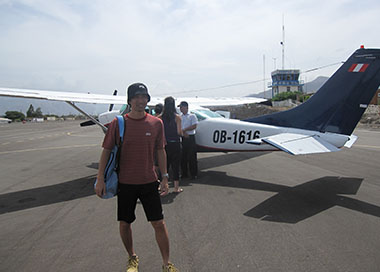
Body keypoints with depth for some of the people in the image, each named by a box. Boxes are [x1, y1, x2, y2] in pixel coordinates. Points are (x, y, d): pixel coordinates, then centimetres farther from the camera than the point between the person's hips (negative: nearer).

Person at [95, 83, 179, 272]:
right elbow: (106, 150, -1)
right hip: (125, 183, 0)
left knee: (159, 223, 2)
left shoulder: (156, 123, -2)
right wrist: (100, 179, -4)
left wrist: (164, 178, 4)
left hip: (149, 182, 0)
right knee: (124, 223, 12)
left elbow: (160, 151, 5)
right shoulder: (118, 123, -6)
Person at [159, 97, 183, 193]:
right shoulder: (177, 117, -8)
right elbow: (179, 132, -11)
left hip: (164, 144, 2)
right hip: (175, 143, -2)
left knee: (164, 164, 12)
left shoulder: (160, 117, -2)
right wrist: (182, 134, 10)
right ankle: (176, 187, 13)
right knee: (175, 165, 7)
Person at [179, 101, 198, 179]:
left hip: (190, 138, -4)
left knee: (192, 157, -2)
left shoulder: (192, 116, 2)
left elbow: (194, 126, -8)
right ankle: (184, 173, 17)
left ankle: (194, 174, 6)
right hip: (182, 138, 4)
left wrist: (183, 130, -10)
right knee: (183, 157, 7)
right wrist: (183, 133, -12)